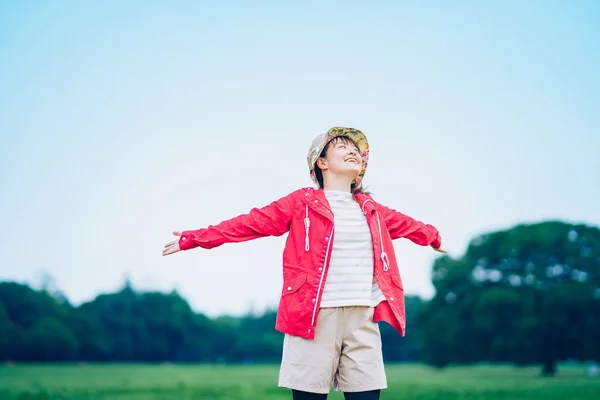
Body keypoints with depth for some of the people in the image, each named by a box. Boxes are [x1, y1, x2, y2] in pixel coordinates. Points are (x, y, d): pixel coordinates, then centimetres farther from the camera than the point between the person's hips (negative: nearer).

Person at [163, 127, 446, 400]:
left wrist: (433, 236, 54)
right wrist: (193, 238, -2)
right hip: (315, 316, -4)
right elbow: (251, 223, 0)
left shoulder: (371, 210, 17)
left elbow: (405, 224, 37)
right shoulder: (302, 203, 2)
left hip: (362, 318, 4)